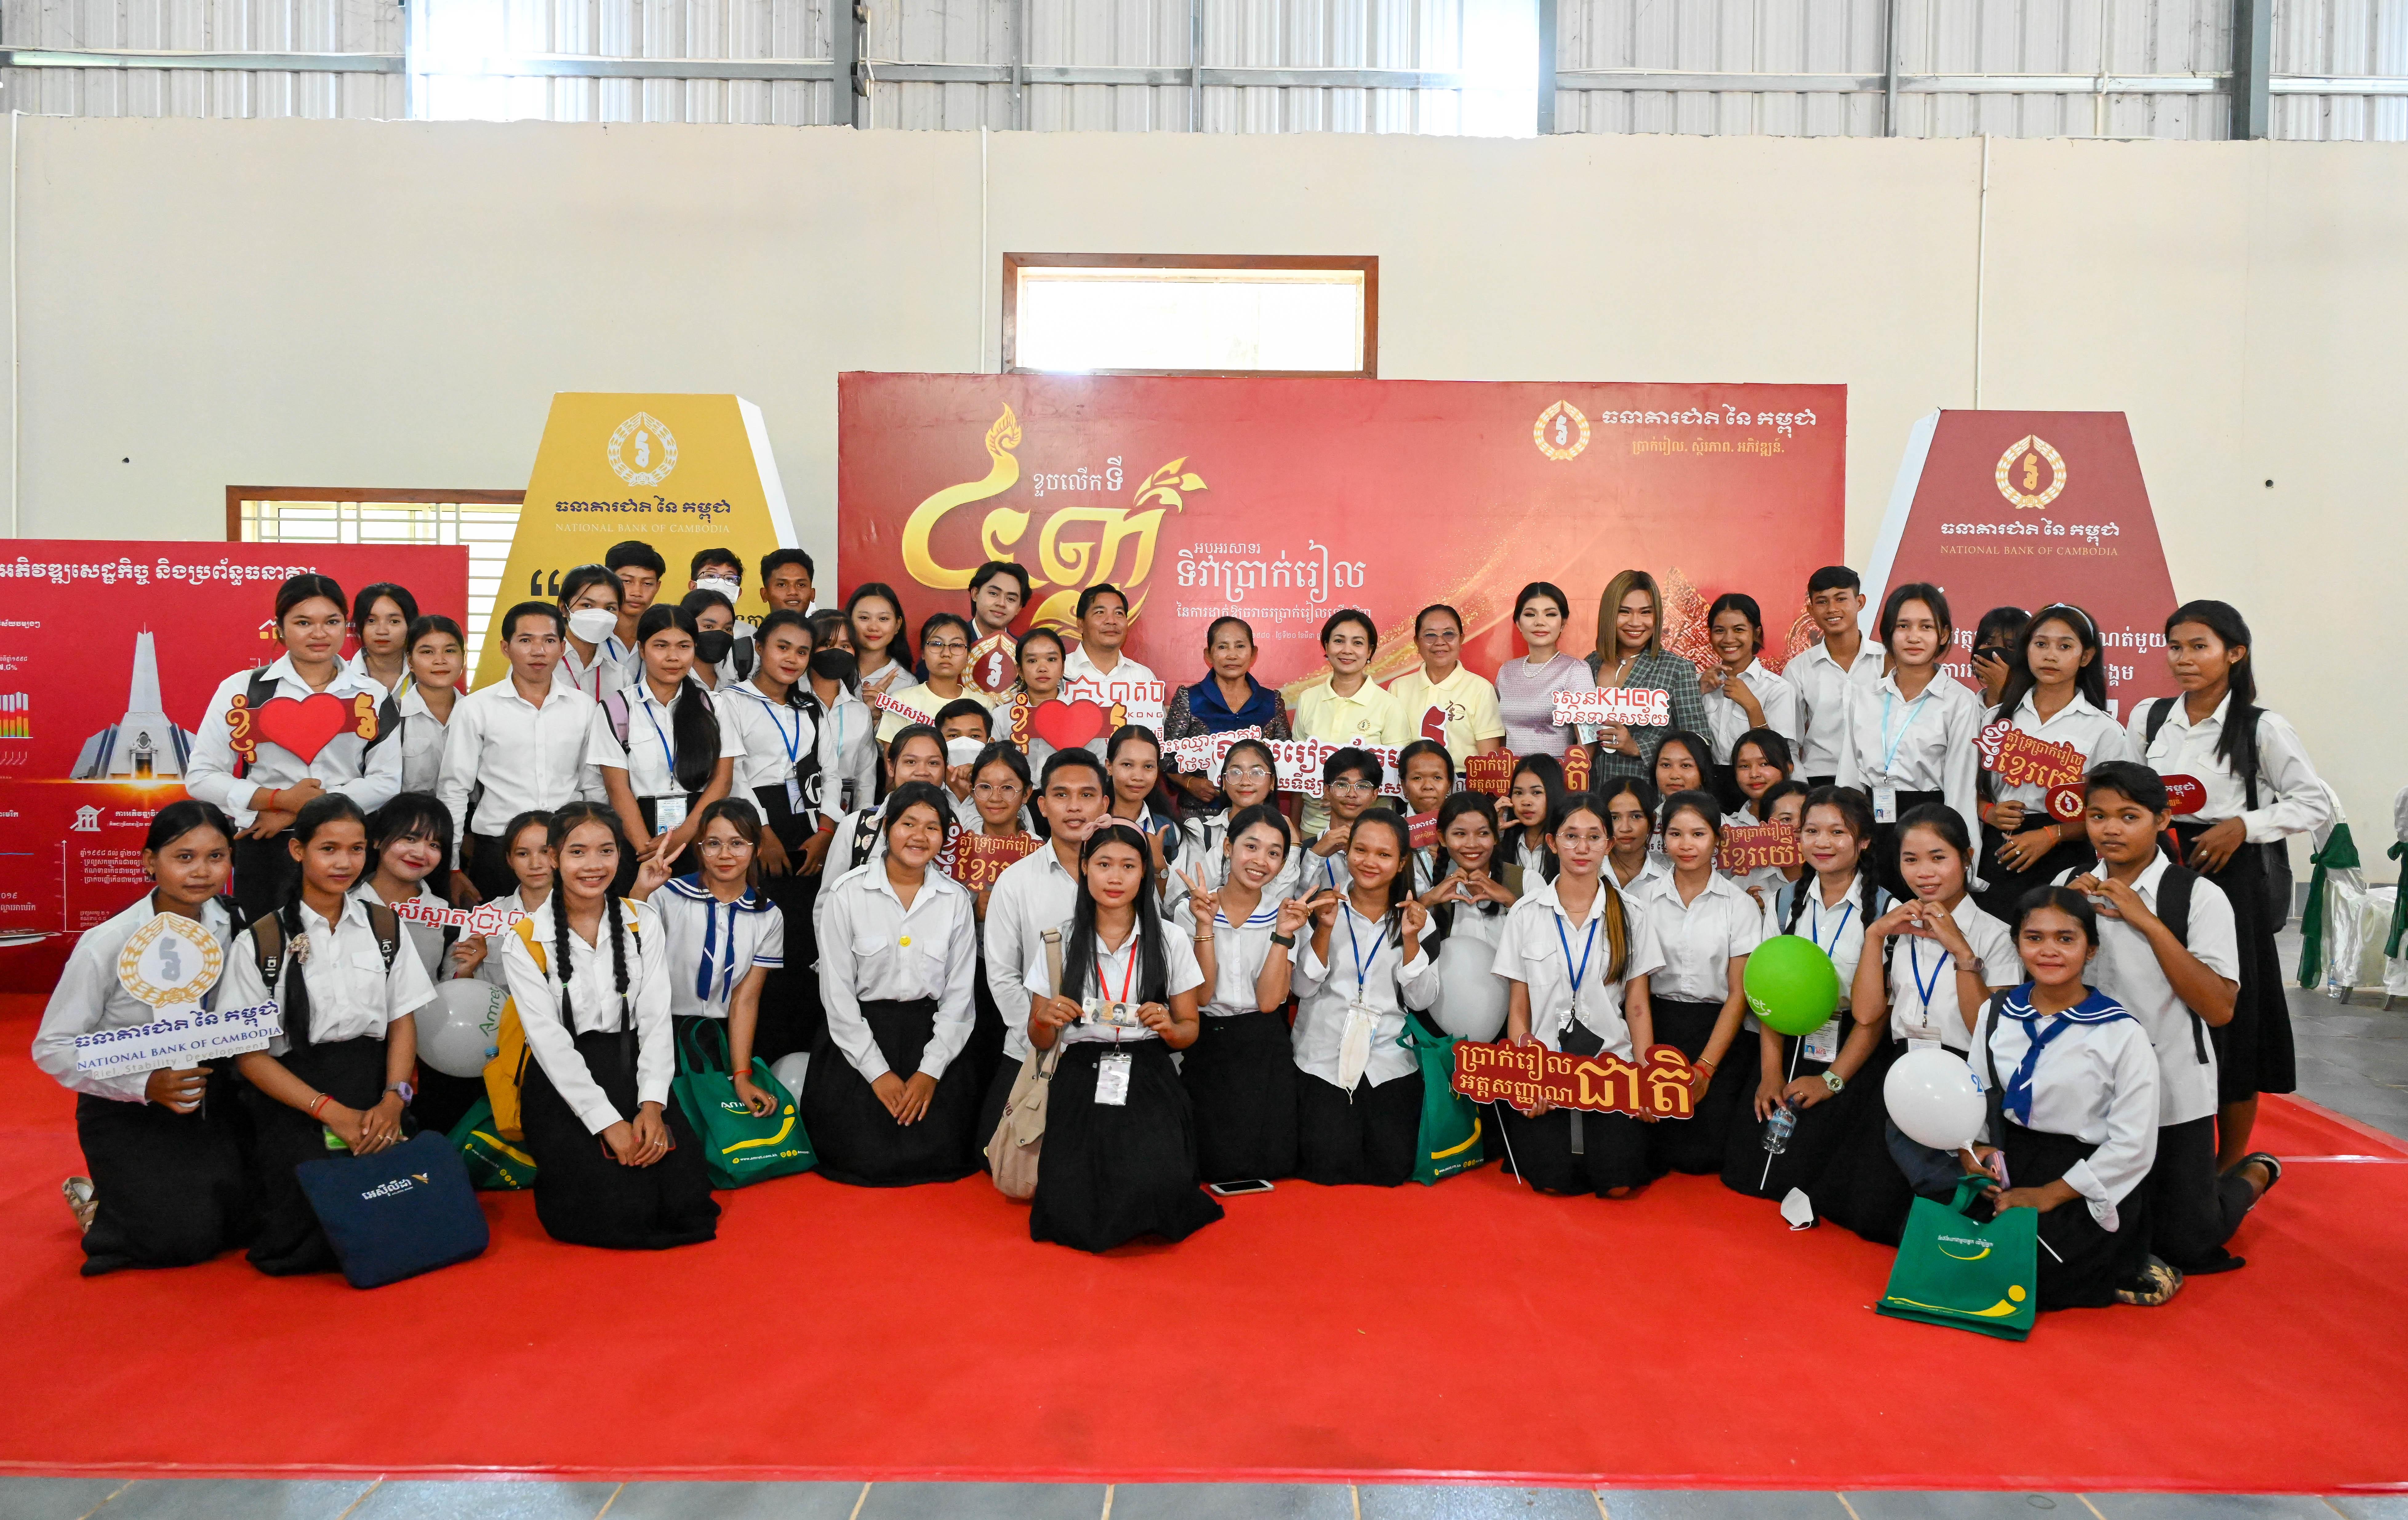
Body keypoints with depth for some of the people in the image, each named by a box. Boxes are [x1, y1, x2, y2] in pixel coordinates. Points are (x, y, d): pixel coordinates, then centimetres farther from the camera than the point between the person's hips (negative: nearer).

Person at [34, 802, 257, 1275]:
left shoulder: (232, 925, -8)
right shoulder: (107, 944, -18)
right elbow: (53, 1047, -13)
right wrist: (146, 1085, -25)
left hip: (211, 1095, 4)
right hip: (126, 1111, -4)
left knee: (259, 1217, -9)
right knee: (186, 1239, -14)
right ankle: (99, 1205, 16)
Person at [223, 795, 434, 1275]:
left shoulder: (385, 927, 10)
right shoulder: (261, 943, -1)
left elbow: (403, 1021, 8)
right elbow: (249, 1054, -3)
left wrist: (393, 1099, -10)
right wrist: (333, 1112, -14)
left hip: (372, 1083, 2)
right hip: (292, 1096, -2)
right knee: (304, 1243, -18)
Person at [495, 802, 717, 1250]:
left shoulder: (643, 924, 6)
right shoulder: (526, 942, -3)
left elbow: (656, 1020, 1)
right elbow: (550, 1040, -10)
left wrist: (652, 1104, -14)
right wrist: (607, 1122, -19)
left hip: (631, 1068, 3)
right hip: (562, 1083, -2)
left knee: (686, 1200, -17)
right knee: (620, 1209, -21)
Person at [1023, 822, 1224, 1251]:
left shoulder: (1171, 942, 5)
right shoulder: (1059, 943, 6)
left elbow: (1189, 1030, 11)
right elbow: (1040, 1041, 12)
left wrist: (1169, 1027, -12)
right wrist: (1045, 1021, -11)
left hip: (1149, 1082, 0)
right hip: (1081, 1083, 0)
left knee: (1153, 1195, -27)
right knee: (1073, 1218, -20)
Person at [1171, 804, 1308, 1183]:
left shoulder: (1284, 915, 2)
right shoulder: (1190, 910, -2)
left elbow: (1269, 1000, -9)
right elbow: (1202, 994, -11)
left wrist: (1283, 934, -18)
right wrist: (1205, 926, -20)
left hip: (1264, 1052, 1)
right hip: (1206, 1049, -1)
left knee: (1267, 1167, -6)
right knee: (1216, 1169, -5)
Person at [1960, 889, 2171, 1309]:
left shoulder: (2122, 1034, -9)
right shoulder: (1997, 1015, 6)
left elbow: (2133, 1144, -10)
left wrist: (2048, 1196, -13)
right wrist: (1970, 1148, -8)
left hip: (2085, 1186, -5)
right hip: (2004, 1166, 6)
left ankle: (2116, 1273, 4)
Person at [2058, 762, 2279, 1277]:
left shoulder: (2200, 897, -11)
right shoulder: (2070, 886, 1)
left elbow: (2219, 1010, -18)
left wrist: (2149, 923, -23)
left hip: (2174, 1096, -3)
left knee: (2185, 1247, 6)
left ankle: (2254, 1175, 33)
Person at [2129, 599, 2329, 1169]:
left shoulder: (2262, 729, -5)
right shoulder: (2148, 717, 6)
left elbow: (2316, 805, -2)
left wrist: (2241, 826, -13)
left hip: (2230, 878, -3)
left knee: (2229, 1019, 4)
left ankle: (2229, 1171, 19)